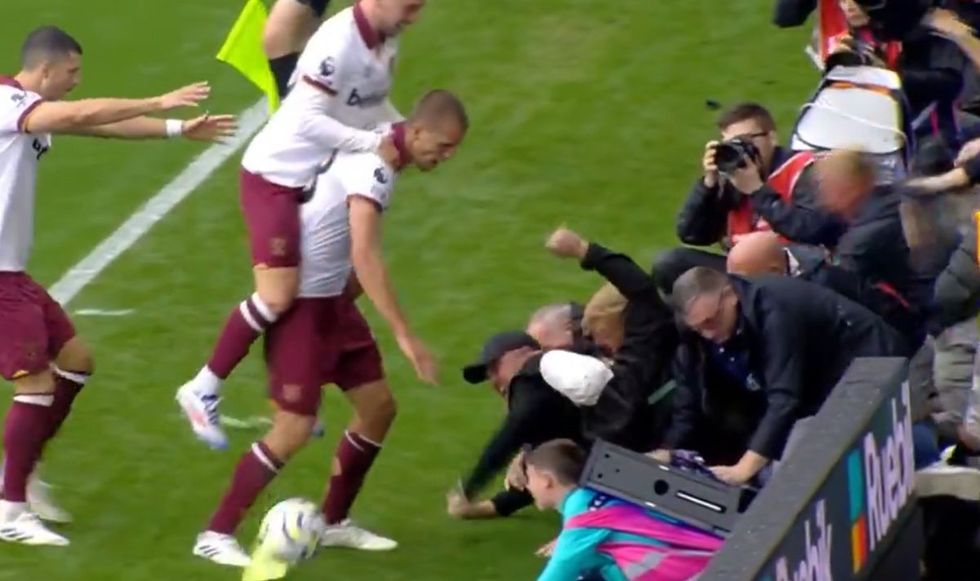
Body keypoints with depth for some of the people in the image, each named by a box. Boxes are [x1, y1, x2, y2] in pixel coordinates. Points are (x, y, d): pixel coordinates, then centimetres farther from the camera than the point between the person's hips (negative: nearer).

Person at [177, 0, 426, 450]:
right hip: (274, 176, -10)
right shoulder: (337, 42, -26)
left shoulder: (387, 40, 2)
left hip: (316, 177, 10)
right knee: (277, 297, -17)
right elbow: (309, 119, -30)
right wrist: (376, 142, -29)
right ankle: (203, 392, -2)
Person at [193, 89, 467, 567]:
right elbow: (365, 257, -35)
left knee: (378, 405, 10)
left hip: (332, 298, 9)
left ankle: (333, 523, 23)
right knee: (295, 426, -11)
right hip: (300, 301, -9)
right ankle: (216, 535, -2)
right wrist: (404, 335, -37)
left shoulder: (381, 155, 4)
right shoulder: (373, 167, -26)